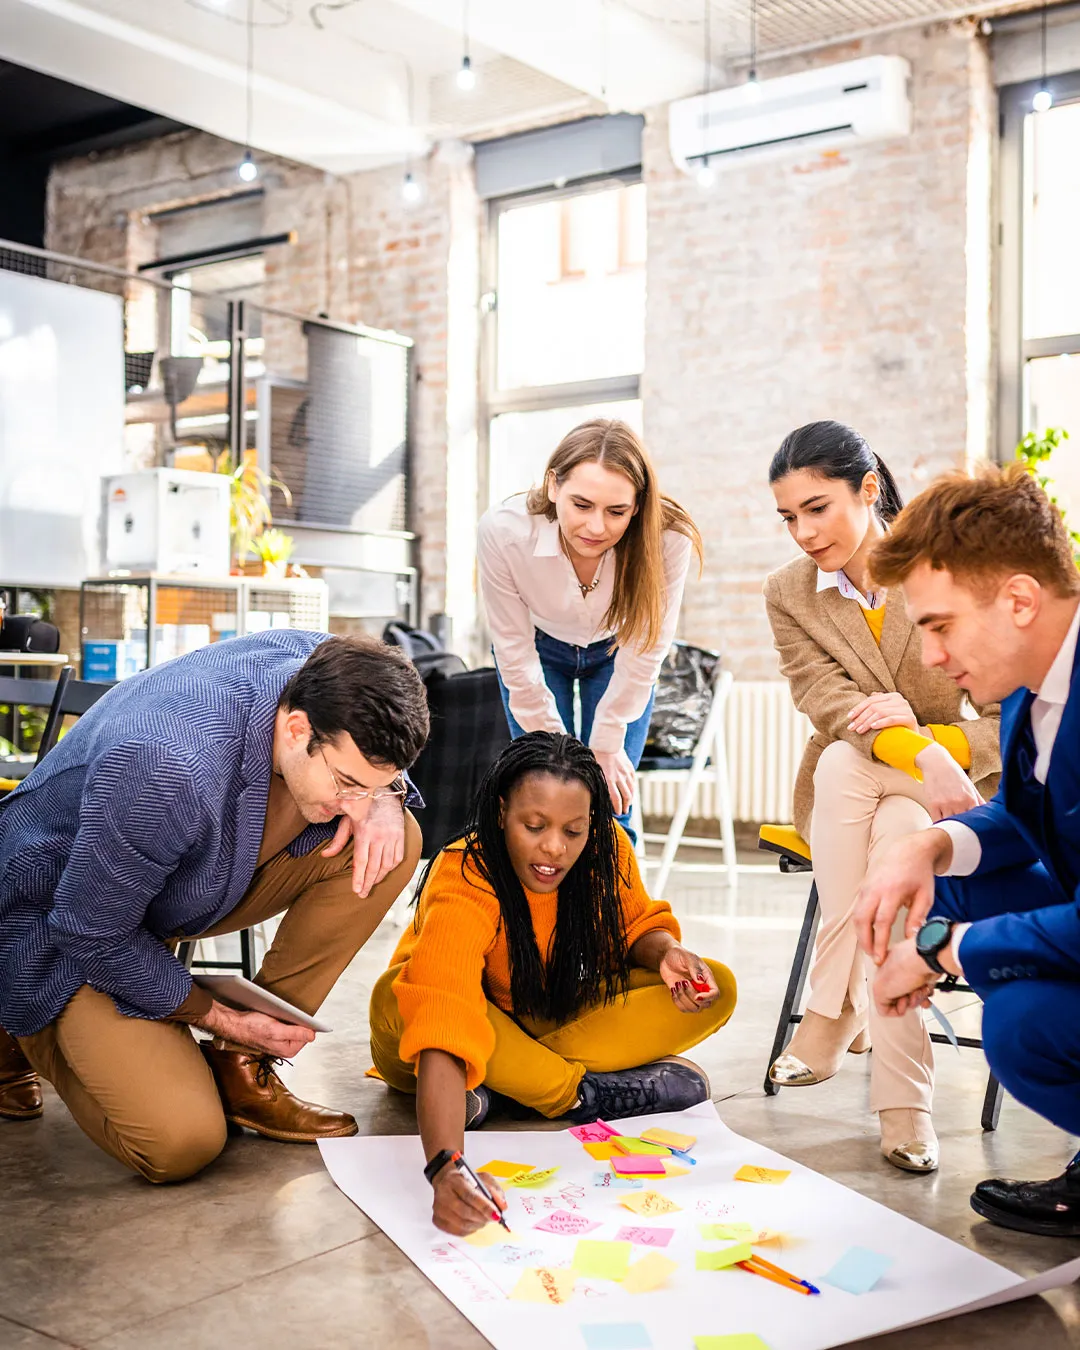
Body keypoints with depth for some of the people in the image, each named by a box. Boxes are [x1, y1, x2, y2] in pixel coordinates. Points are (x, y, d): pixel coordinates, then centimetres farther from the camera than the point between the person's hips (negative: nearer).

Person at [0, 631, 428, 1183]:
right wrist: (219, 1018, -18)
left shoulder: (328, 670, -20)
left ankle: (239, 1067, -4)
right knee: (181, 1144, -24)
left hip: (208, 882, 7)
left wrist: (383, 797, -22)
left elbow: (379, 765, 4)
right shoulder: (165, 767, -41)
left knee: (396, 841, -16)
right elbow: (93, 934, -27)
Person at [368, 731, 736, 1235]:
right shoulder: (462, 886, -34)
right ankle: (582, 1094, -23)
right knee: (394, 1000, -38)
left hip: (553, 1019, 4)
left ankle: (495, 1087, -20)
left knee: (715, 990, -17)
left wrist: (665, 953, -24)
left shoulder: (606, 848, -18)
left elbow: (635, 926, 1)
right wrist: (445, 1167, -62)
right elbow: (443, 1021, -47)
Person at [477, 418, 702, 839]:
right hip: (540, 650, 0)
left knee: (611, 804, -5)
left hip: (615, 653, 0)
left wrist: (606, 744, -12)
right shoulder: (502, 532, -35)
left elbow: (644, 653, -20)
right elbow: (516, 657, -22)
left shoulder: (667, 540, -36)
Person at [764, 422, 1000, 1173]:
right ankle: (903, 1091, -31)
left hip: (951, 797, -2)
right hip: (843, 803, 2)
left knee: (842, 764, -34)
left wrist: (939, 741, -27)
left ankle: (835, 1008, -28)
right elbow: (826, 702, -15)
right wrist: (913, 753, -34)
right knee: (857, 786, -34)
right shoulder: (789, 595, 1)